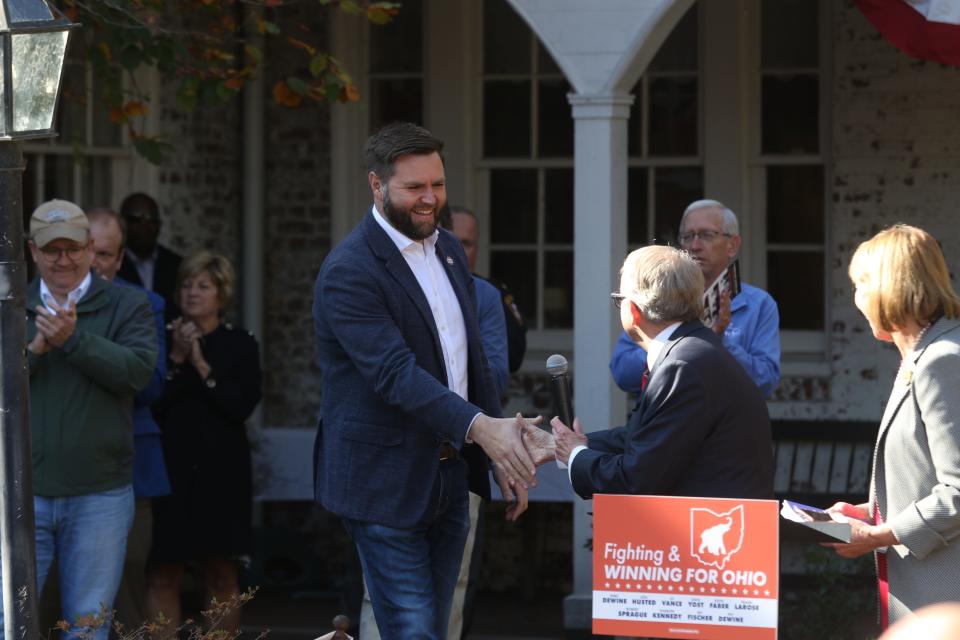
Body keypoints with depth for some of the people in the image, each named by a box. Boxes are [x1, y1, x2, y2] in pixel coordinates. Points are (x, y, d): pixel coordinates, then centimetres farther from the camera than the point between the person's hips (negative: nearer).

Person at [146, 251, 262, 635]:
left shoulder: (240, 345, 8)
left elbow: (243, 406, -6)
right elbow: (148, 404, -2)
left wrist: (202, 366, -9)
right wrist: (175, 360, -9)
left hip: (221, 472, 0)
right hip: (170, 468, 0)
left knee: (221, 575, 1)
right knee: (163, 574, -6)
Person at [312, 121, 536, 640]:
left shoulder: (447, 249, 11)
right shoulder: (349, 271, -16)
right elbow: (396, 373, -27)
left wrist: (501, 455, 12)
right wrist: (480, 427, -37)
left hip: (449, 477, 8)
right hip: (387, 484, -8)